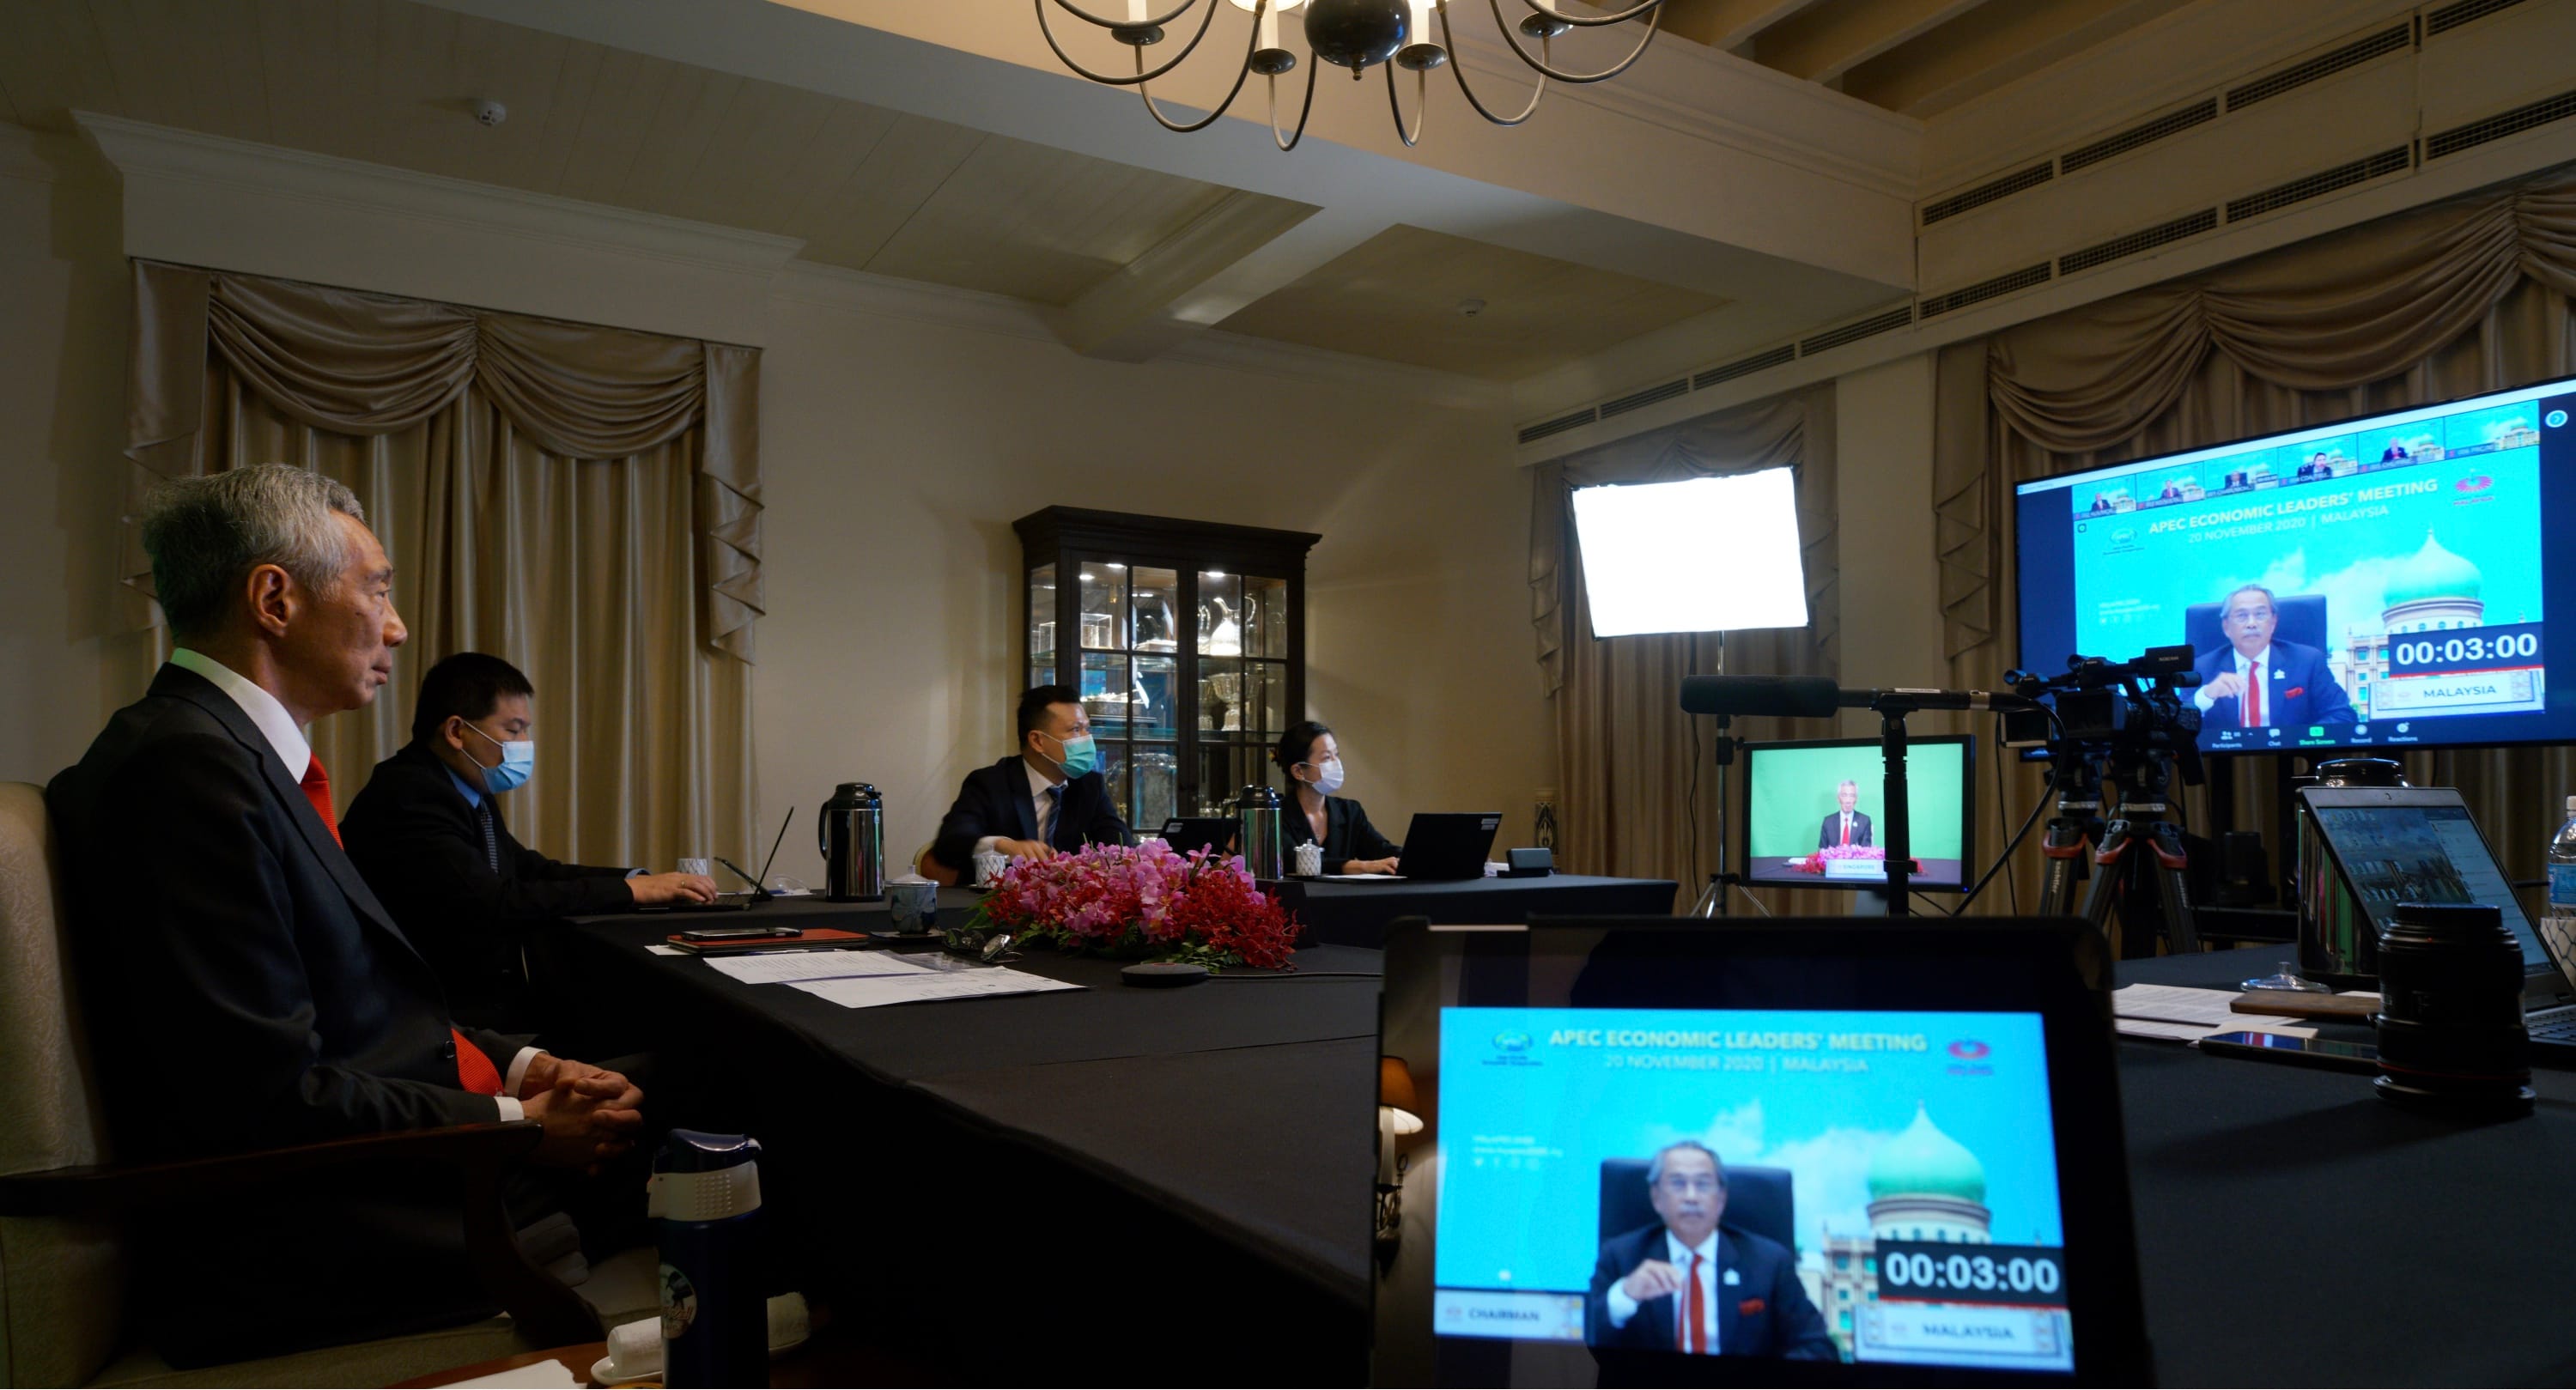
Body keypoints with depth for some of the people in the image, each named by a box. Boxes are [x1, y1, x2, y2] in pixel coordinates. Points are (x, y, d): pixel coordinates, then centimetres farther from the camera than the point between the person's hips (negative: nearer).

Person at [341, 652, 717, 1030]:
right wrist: (628, 891, -17)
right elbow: (492, 905, -24)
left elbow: (530, 868, 12)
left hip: (495, 995, 8)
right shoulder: (408, 796, -17)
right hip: (458, 1013, -8)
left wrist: (643, 880, -3)